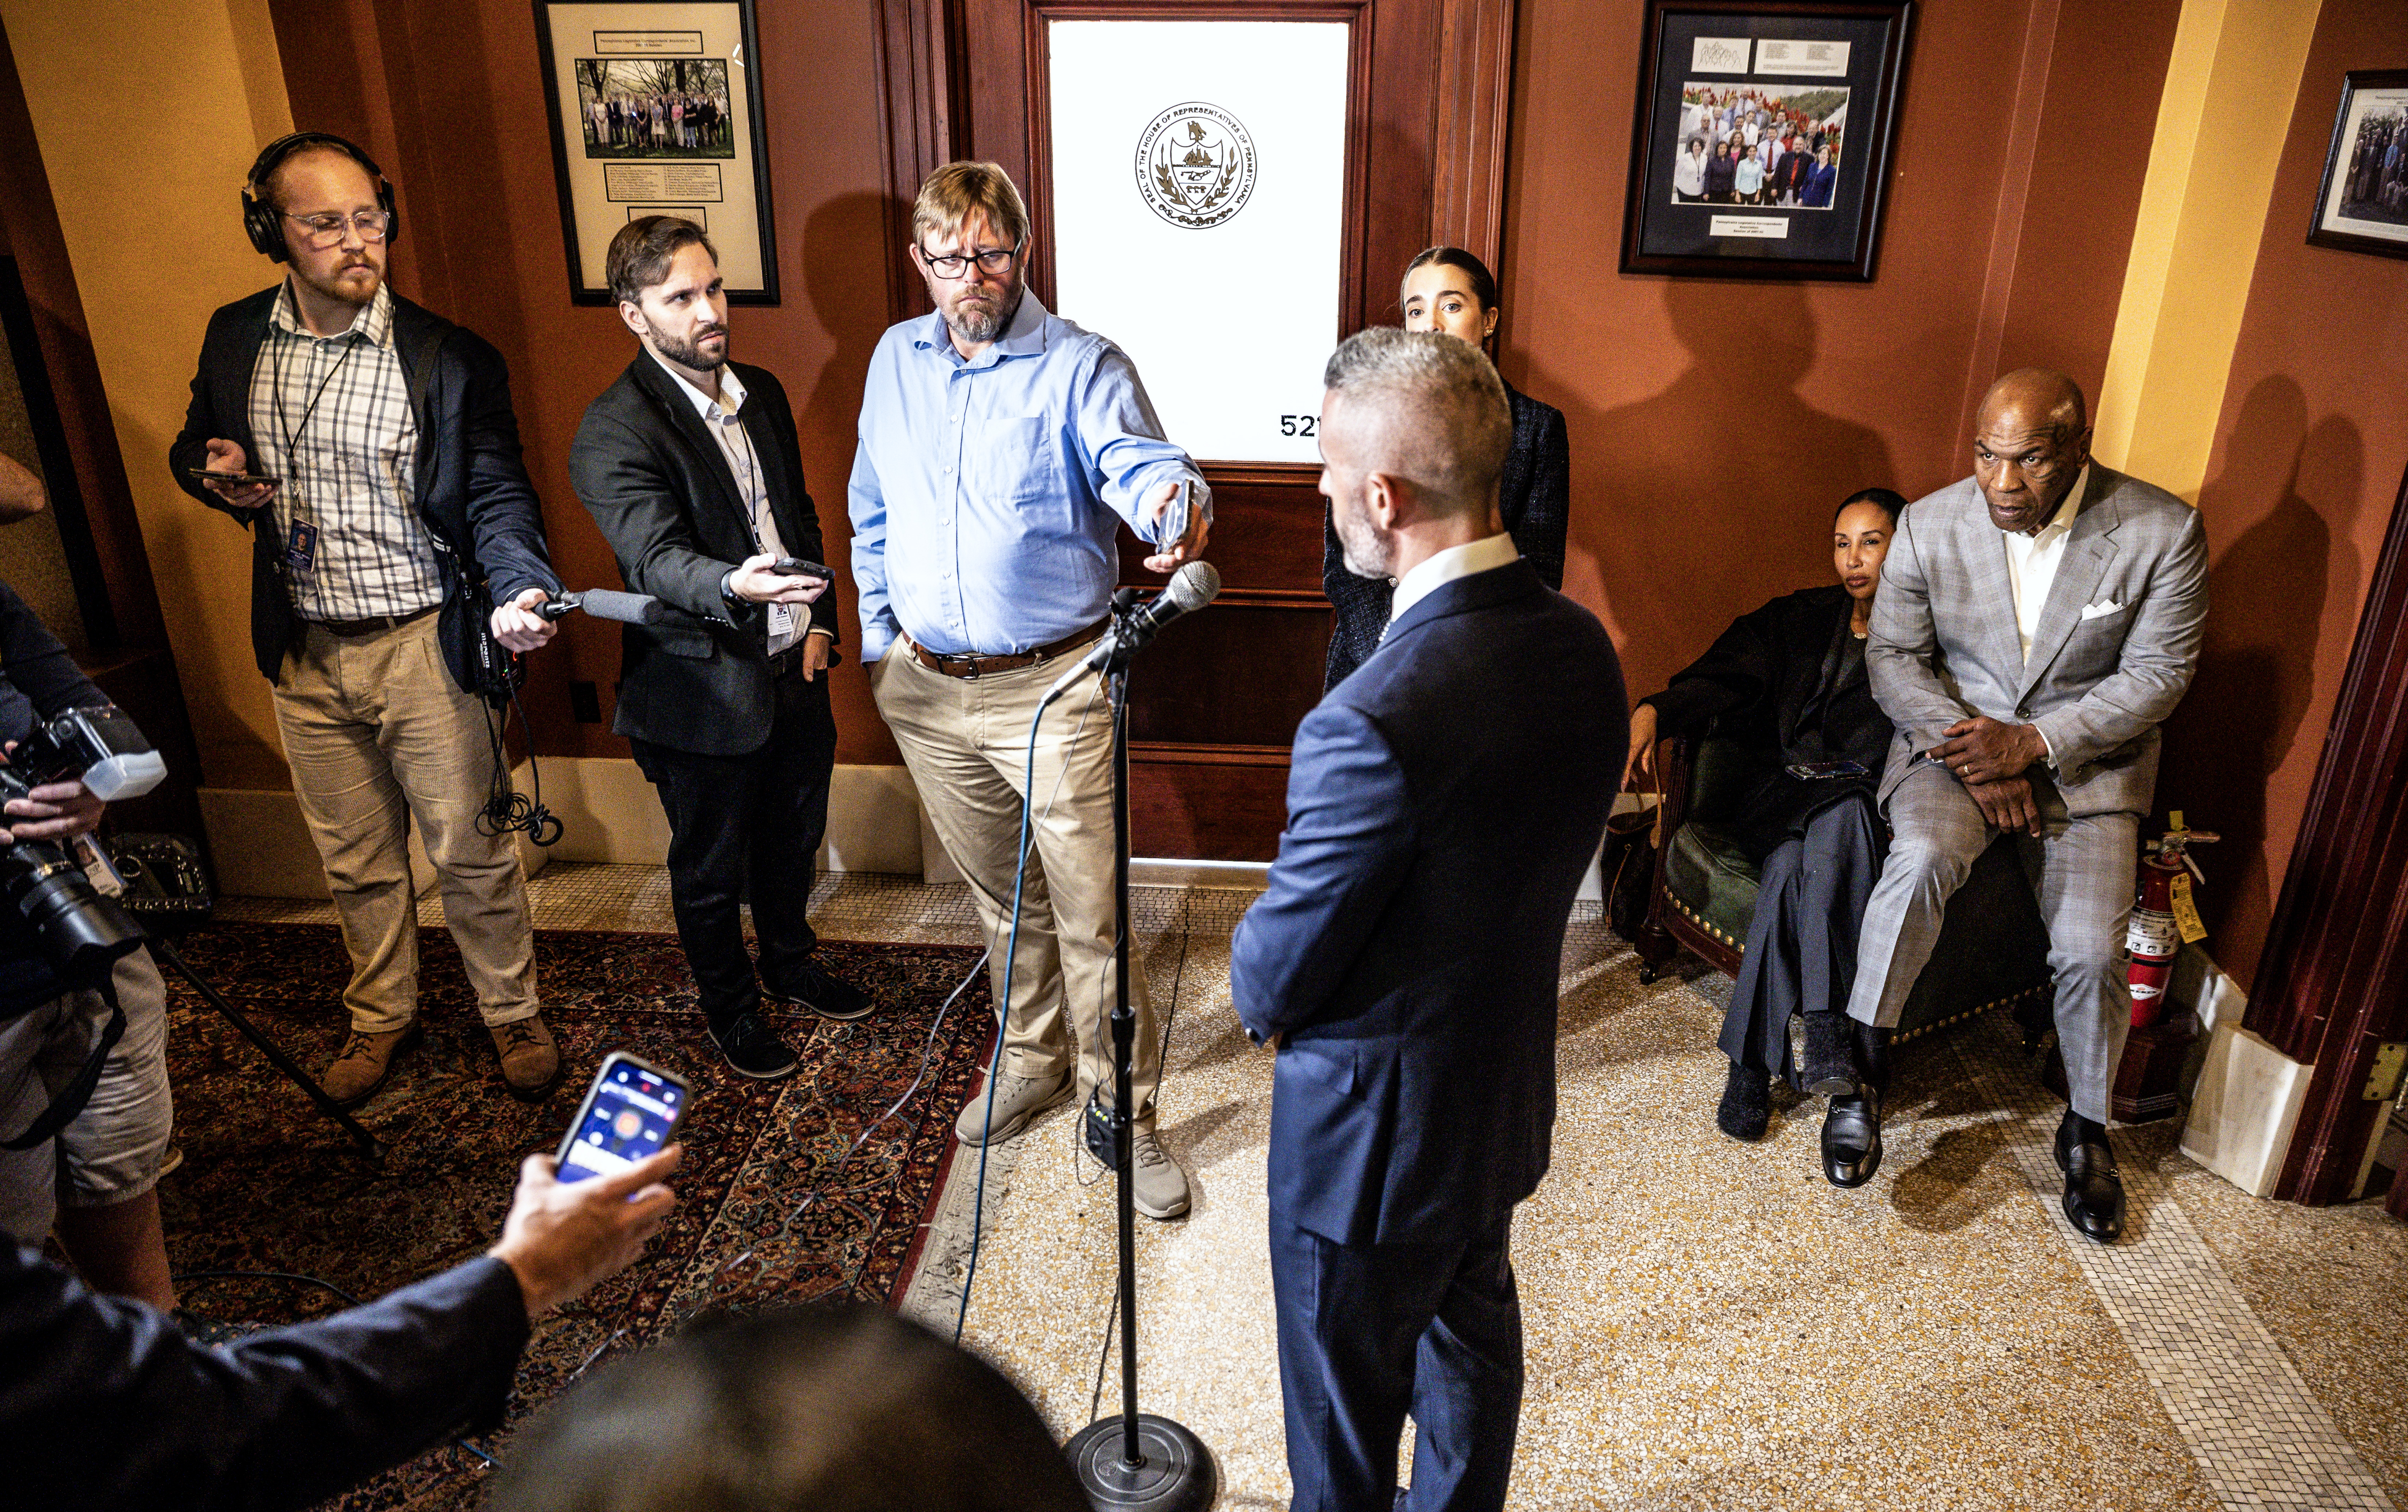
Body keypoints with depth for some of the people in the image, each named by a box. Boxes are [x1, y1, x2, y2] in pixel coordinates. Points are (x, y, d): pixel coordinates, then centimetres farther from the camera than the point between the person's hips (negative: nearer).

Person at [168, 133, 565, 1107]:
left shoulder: (450, 359, -10)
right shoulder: (235, 341, 2)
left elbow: (496, 492, -11)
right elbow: (194, 443, 18)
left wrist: (519, 587, -31)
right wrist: (209, 467, -7)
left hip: (423, 647, -4)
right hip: (305, 656, 4)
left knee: (467, 848, 7)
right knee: (353, 858, 18)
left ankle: (513, 1015, 27)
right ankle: (382, 1016, 38)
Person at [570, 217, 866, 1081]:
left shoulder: (762, 393, 6)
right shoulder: (615, 432, -18)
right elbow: (657, 559, -31)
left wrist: (819, 620, 4)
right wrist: (733, 587, -51)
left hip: (794, 668, 7)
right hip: (705, 693, -7)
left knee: (794, 836, 23)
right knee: (712, 866, 12)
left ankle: (790, 964, 47)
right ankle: (729, 1006, 34)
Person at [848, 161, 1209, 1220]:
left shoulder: (1081, 366, -8)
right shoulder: (896, 360, 9)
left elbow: (1134, 460, -26)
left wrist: (1174, 506, -50)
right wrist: (878, 639, 13)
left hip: (1052, 686, -5)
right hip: (926, 692, 5)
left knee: (1093, 908, -1)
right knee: (1001, 893, 20)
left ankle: (1119, 1111, 16)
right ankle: (1032, 1059, 40)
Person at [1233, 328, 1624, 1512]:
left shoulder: (1371, 725, -35)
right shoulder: (1584, 647, -9)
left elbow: (1275, 978, -22)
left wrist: (1260, 993, 0)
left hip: (1374, 1126, -8)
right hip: (1510, 1091, 8)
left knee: (1344, 1408, 18)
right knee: (1474, 1333, 30)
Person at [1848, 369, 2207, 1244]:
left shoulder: (2163, 532, -10)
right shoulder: (1929, 525, -7)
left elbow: (2158, 674, -7)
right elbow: (1893, 656, -1)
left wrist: (2034, 741, -19)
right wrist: (1972, 750, -15)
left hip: (2088, 755, 0)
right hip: (1954, 732, 0)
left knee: (2089, 950, -14)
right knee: (1921, 858, -32)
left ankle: (2088, 1130, 14)